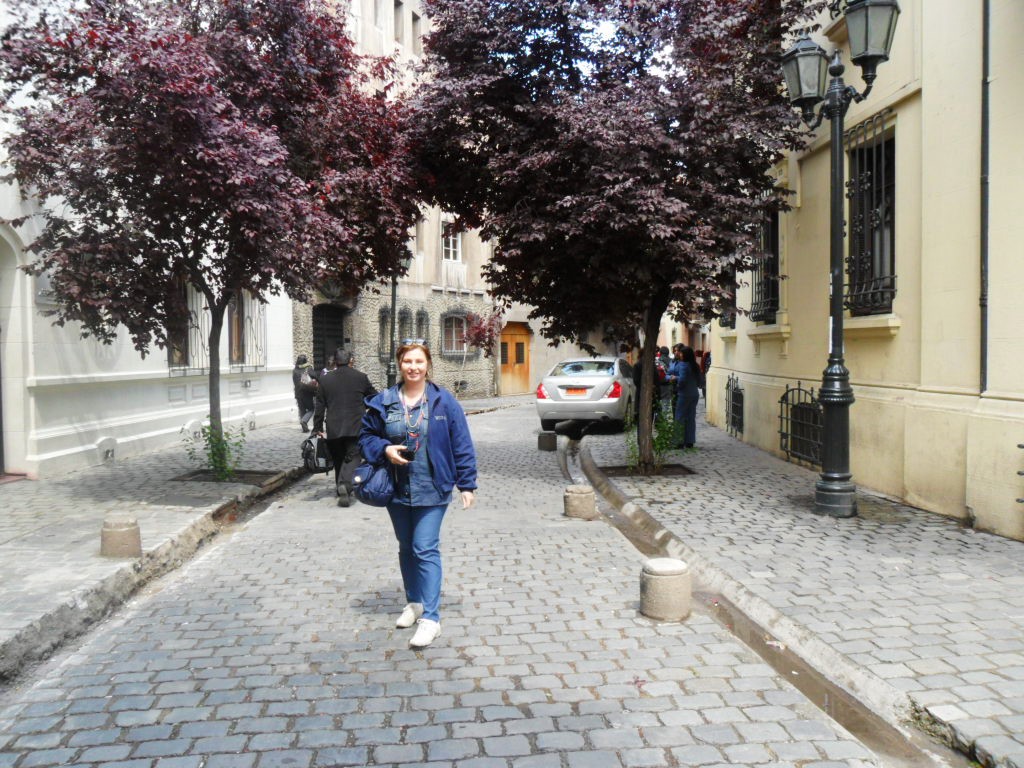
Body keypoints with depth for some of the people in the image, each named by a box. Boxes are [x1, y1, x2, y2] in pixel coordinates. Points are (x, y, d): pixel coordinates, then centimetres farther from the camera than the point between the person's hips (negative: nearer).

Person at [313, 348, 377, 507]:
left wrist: (318, 427, 13)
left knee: (338, 458, 16)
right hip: (355, 427, -2)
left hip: (334, 428, 2)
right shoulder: (360, 377, -1)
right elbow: (374, 397, 9)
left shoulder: (325, 379, 4)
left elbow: (320, 406, 7)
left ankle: (341, 488, 22)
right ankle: (345, 484, -26)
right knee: (352, 457, -3)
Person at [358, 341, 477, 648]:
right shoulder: (383, 402, 2)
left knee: (426, 550, -9)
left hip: (432, 490, -4)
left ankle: (430, 618, -5)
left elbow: (462, 446, -3)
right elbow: (366, 436, 11)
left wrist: (467, 485, -5)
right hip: (397, 490, 4)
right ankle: (414, 603, 34)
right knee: (406, 548, 17)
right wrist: (384, 450, -10)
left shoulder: (444, 401, -5)